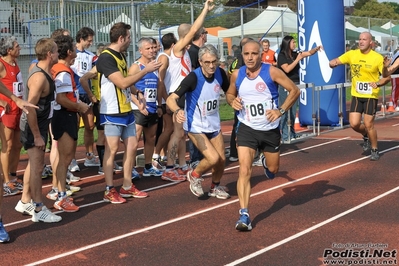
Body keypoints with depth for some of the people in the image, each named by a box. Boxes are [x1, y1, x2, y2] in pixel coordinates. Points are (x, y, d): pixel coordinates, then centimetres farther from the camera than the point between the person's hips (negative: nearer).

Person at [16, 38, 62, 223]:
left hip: (40, 124, 10)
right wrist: (36, 136, -24)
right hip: (32, 126, -10)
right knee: (37, 166, -6)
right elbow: (30, 108, -28)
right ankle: (39, 210, 1)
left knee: (33, 164, 17)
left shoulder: (45, 72, 7)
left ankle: (25, 202, 28)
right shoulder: (39, 77, -24)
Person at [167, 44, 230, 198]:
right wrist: (177, 111, -50)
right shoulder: (193, 77, -25)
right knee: (213, 159, -18)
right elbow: (171, 99, -32)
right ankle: (194, 176, 13)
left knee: (221, 160, 8)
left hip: (214, 124, 6)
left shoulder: (220, 74, -9)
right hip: (196, 126, -6)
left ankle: (215, 187, 37)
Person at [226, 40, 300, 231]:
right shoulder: (237, 75, -2)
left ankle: (266, 163, 56)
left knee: (273, 169, 16)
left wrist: (281, 110, -18)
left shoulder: (271, 72, -12)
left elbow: (294, 90, -7)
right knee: (244, 170, -14)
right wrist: (232, 101, -8)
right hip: (247, 129, 1)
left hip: (270, 129, 0)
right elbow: (229, 94, 16)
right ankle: (244, 215, -12)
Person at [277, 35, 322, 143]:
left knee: (293, 112, 13)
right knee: (285, 112, -6)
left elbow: (309, 53, 10)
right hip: (285, 86, -7)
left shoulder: (295, 54, 9)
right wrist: (297, 59, -17)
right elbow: (287, 69, -19)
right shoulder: (281, 55, -9)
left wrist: (316, 48, -8)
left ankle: (292, 133, 21)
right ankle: (285, 136, -5)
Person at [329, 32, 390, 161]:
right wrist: (333, 63, -18)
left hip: (371, 96, -3)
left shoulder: (378, 58, -9)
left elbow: (387, 77, -7)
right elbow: (334, 62, 7)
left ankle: (375, 150, 17)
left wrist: (378, 83, -26)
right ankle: (366, 136, 31)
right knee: (354, 124, -4)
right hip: (356, 95, 3)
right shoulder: (352, 54, 2)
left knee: (368, 124, -6)